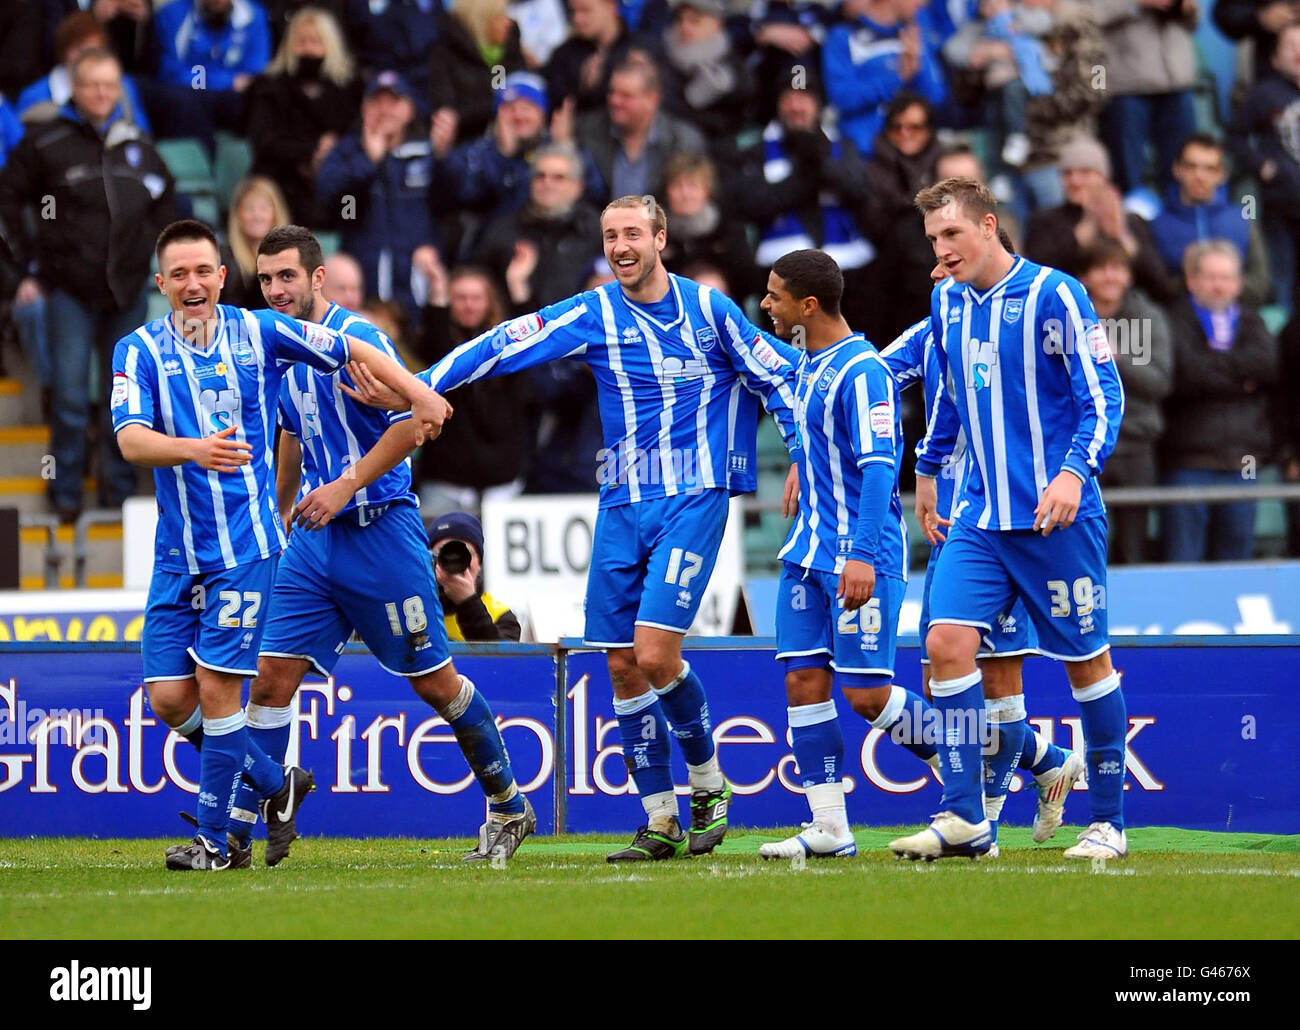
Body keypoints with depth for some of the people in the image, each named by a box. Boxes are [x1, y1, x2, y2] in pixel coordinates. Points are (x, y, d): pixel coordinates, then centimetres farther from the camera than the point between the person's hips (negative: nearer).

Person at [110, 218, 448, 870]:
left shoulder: (258, 333, 0)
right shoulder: (139, 351, -1)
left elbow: (356, 352, 11)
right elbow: (131, 439, -16)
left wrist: (420, 397, 4)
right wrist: (195, 450, -34)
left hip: (245, 546, -3)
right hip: (176, 552, 3)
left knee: (216, 687, -9)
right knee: (170, 699, -1)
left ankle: (215, 838, 2)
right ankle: (276, 786, 20)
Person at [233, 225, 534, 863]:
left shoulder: (356, 339, -13)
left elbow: (410, 425, -19)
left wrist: (343, 488, -22)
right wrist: (279, 510, 31)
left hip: (380, 529, -6)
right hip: (314, 537, 7)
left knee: (434, 682, 2)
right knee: (273, 675, -3)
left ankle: (508, 807, 20)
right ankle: (236, 834, -3)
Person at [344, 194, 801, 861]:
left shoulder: (707, 309, 0)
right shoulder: (591, 316, 2)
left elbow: (777, 377, 10)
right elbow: (501, 348, -6)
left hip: (694, 499, -4)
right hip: (621, 505, 4)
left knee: (655, 654, -16)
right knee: (622, 667, 1)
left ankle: (708, 784, 7)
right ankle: (662, 821, 10)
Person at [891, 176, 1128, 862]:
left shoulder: (1053, 295, -9)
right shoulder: (946, 303, 10)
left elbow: (1104, 396, -11)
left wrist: (1074, 471, -23)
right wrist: (928, 469, 28)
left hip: (1056, 515, -5)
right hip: (980, 516, 5)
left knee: (1086, 659, 2)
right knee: (947, 642, -10)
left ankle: (1108, 822, 13)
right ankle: (963, 819, -8)